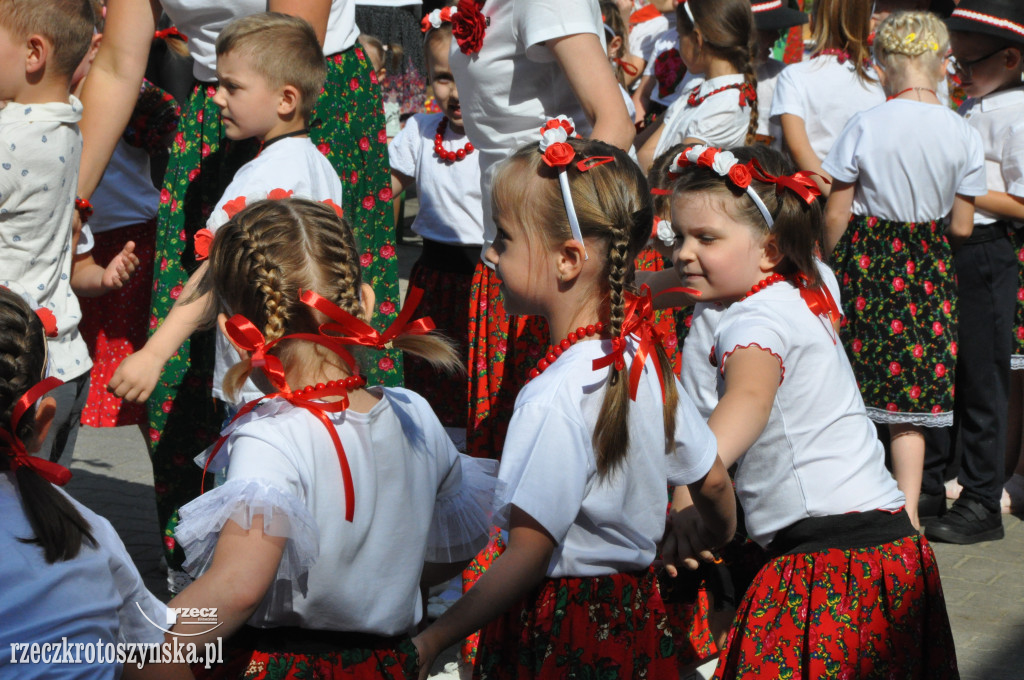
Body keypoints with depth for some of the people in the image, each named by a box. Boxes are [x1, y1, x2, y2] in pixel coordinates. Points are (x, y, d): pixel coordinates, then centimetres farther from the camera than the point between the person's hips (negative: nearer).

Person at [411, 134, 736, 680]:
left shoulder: (556, 398, -25)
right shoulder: (641, 358, 0)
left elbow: (528, 554, -27)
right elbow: (713, 480, 12)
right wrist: (717, 539, 33)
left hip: (560, 635, -8)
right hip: (635, 611, 8)